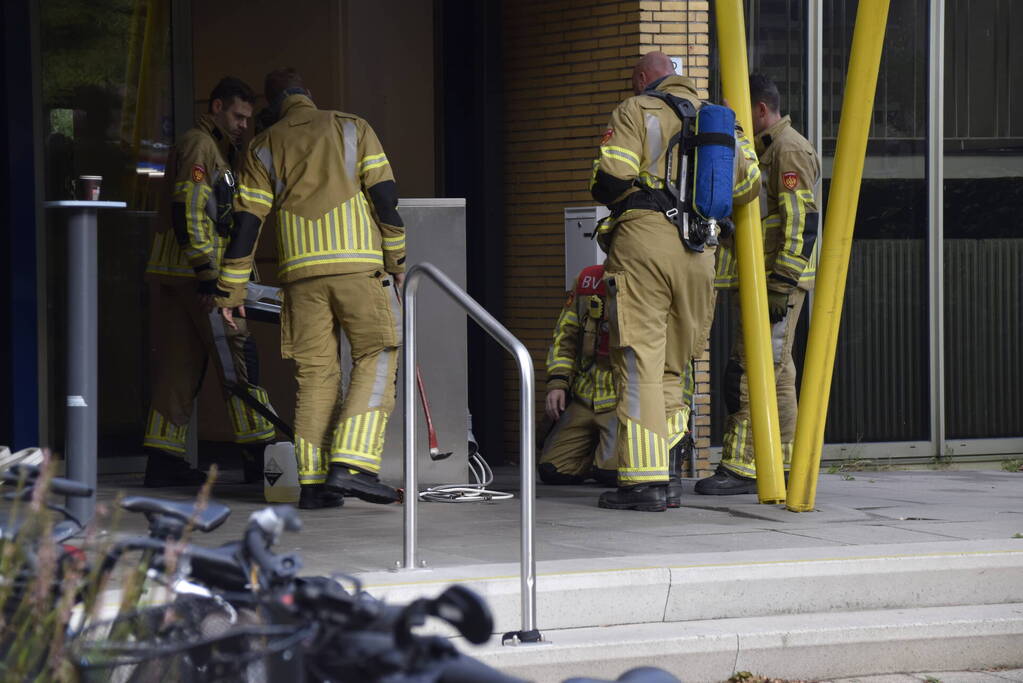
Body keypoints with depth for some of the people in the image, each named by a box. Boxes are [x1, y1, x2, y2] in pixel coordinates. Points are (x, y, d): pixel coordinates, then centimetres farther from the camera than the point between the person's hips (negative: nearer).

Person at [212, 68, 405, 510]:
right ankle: (352, 466, -13)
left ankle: (313, 482, 2)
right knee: (376, 357, 2)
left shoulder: (262, 148, 13)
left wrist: (229, 291, 11)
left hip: (301, 271, 2)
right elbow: (384, 194, 1)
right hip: (359, 265, -2)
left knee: (315, 372, 6)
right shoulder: (353, 129, 10)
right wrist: (395, 259, 10)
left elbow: (247, 221, 8)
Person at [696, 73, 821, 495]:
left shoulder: (789, 150, -12)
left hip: (774, 282, -11)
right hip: (756, 281, 11)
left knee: (750, 373, -12)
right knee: (775, 373, 13)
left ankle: (741, 468, -13)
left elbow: (802, 220, -20)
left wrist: (783, 283, -23)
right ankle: (783, 464, 17)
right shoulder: (763, 149, 22)